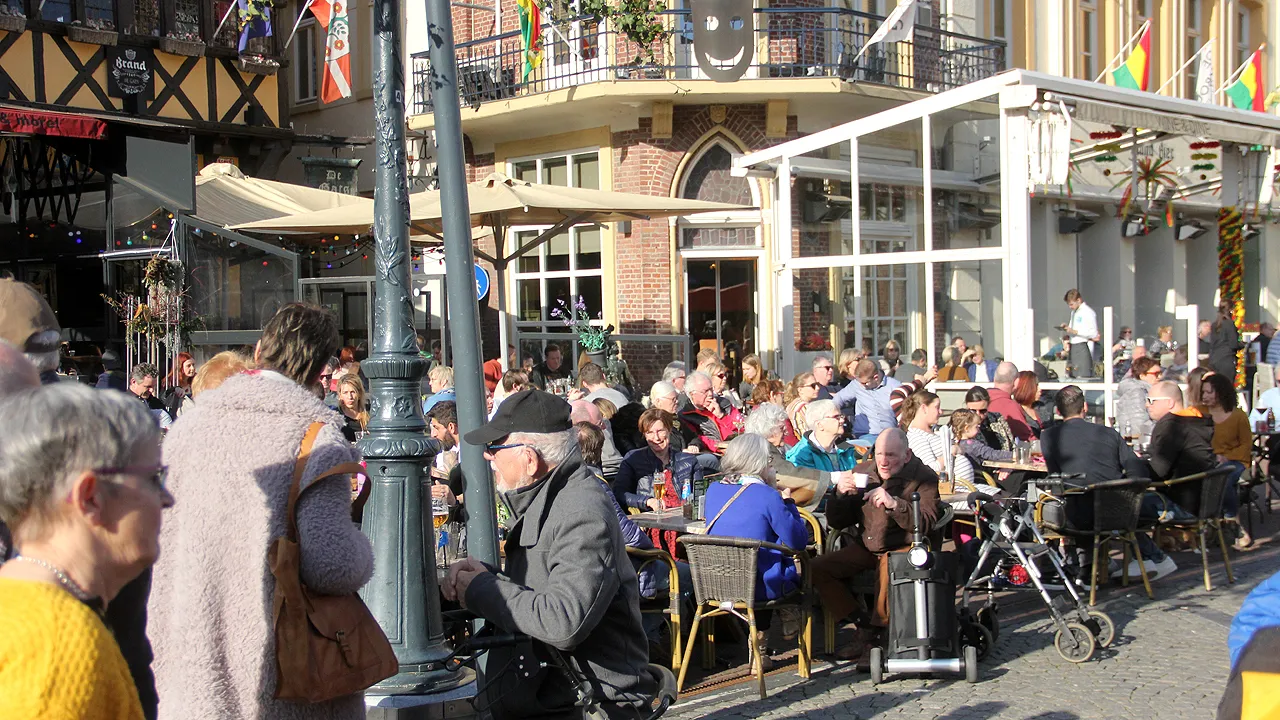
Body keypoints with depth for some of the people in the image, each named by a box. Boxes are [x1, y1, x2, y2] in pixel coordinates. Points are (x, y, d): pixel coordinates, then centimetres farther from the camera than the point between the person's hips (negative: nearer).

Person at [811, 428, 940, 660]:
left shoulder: (923, 478, -8)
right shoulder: (863, 472, 5)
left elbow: (927, 523, -24)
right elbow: (837, 522, 7)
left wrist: (894, 504, -36)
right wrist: (840, 495, -13)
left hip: (903, 547, -5)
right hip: (867, 546, 6)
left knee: (889, 570, -39)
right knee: (817, 569, -12)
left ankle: (874, 638, -19)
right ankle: (862, 628, -7)